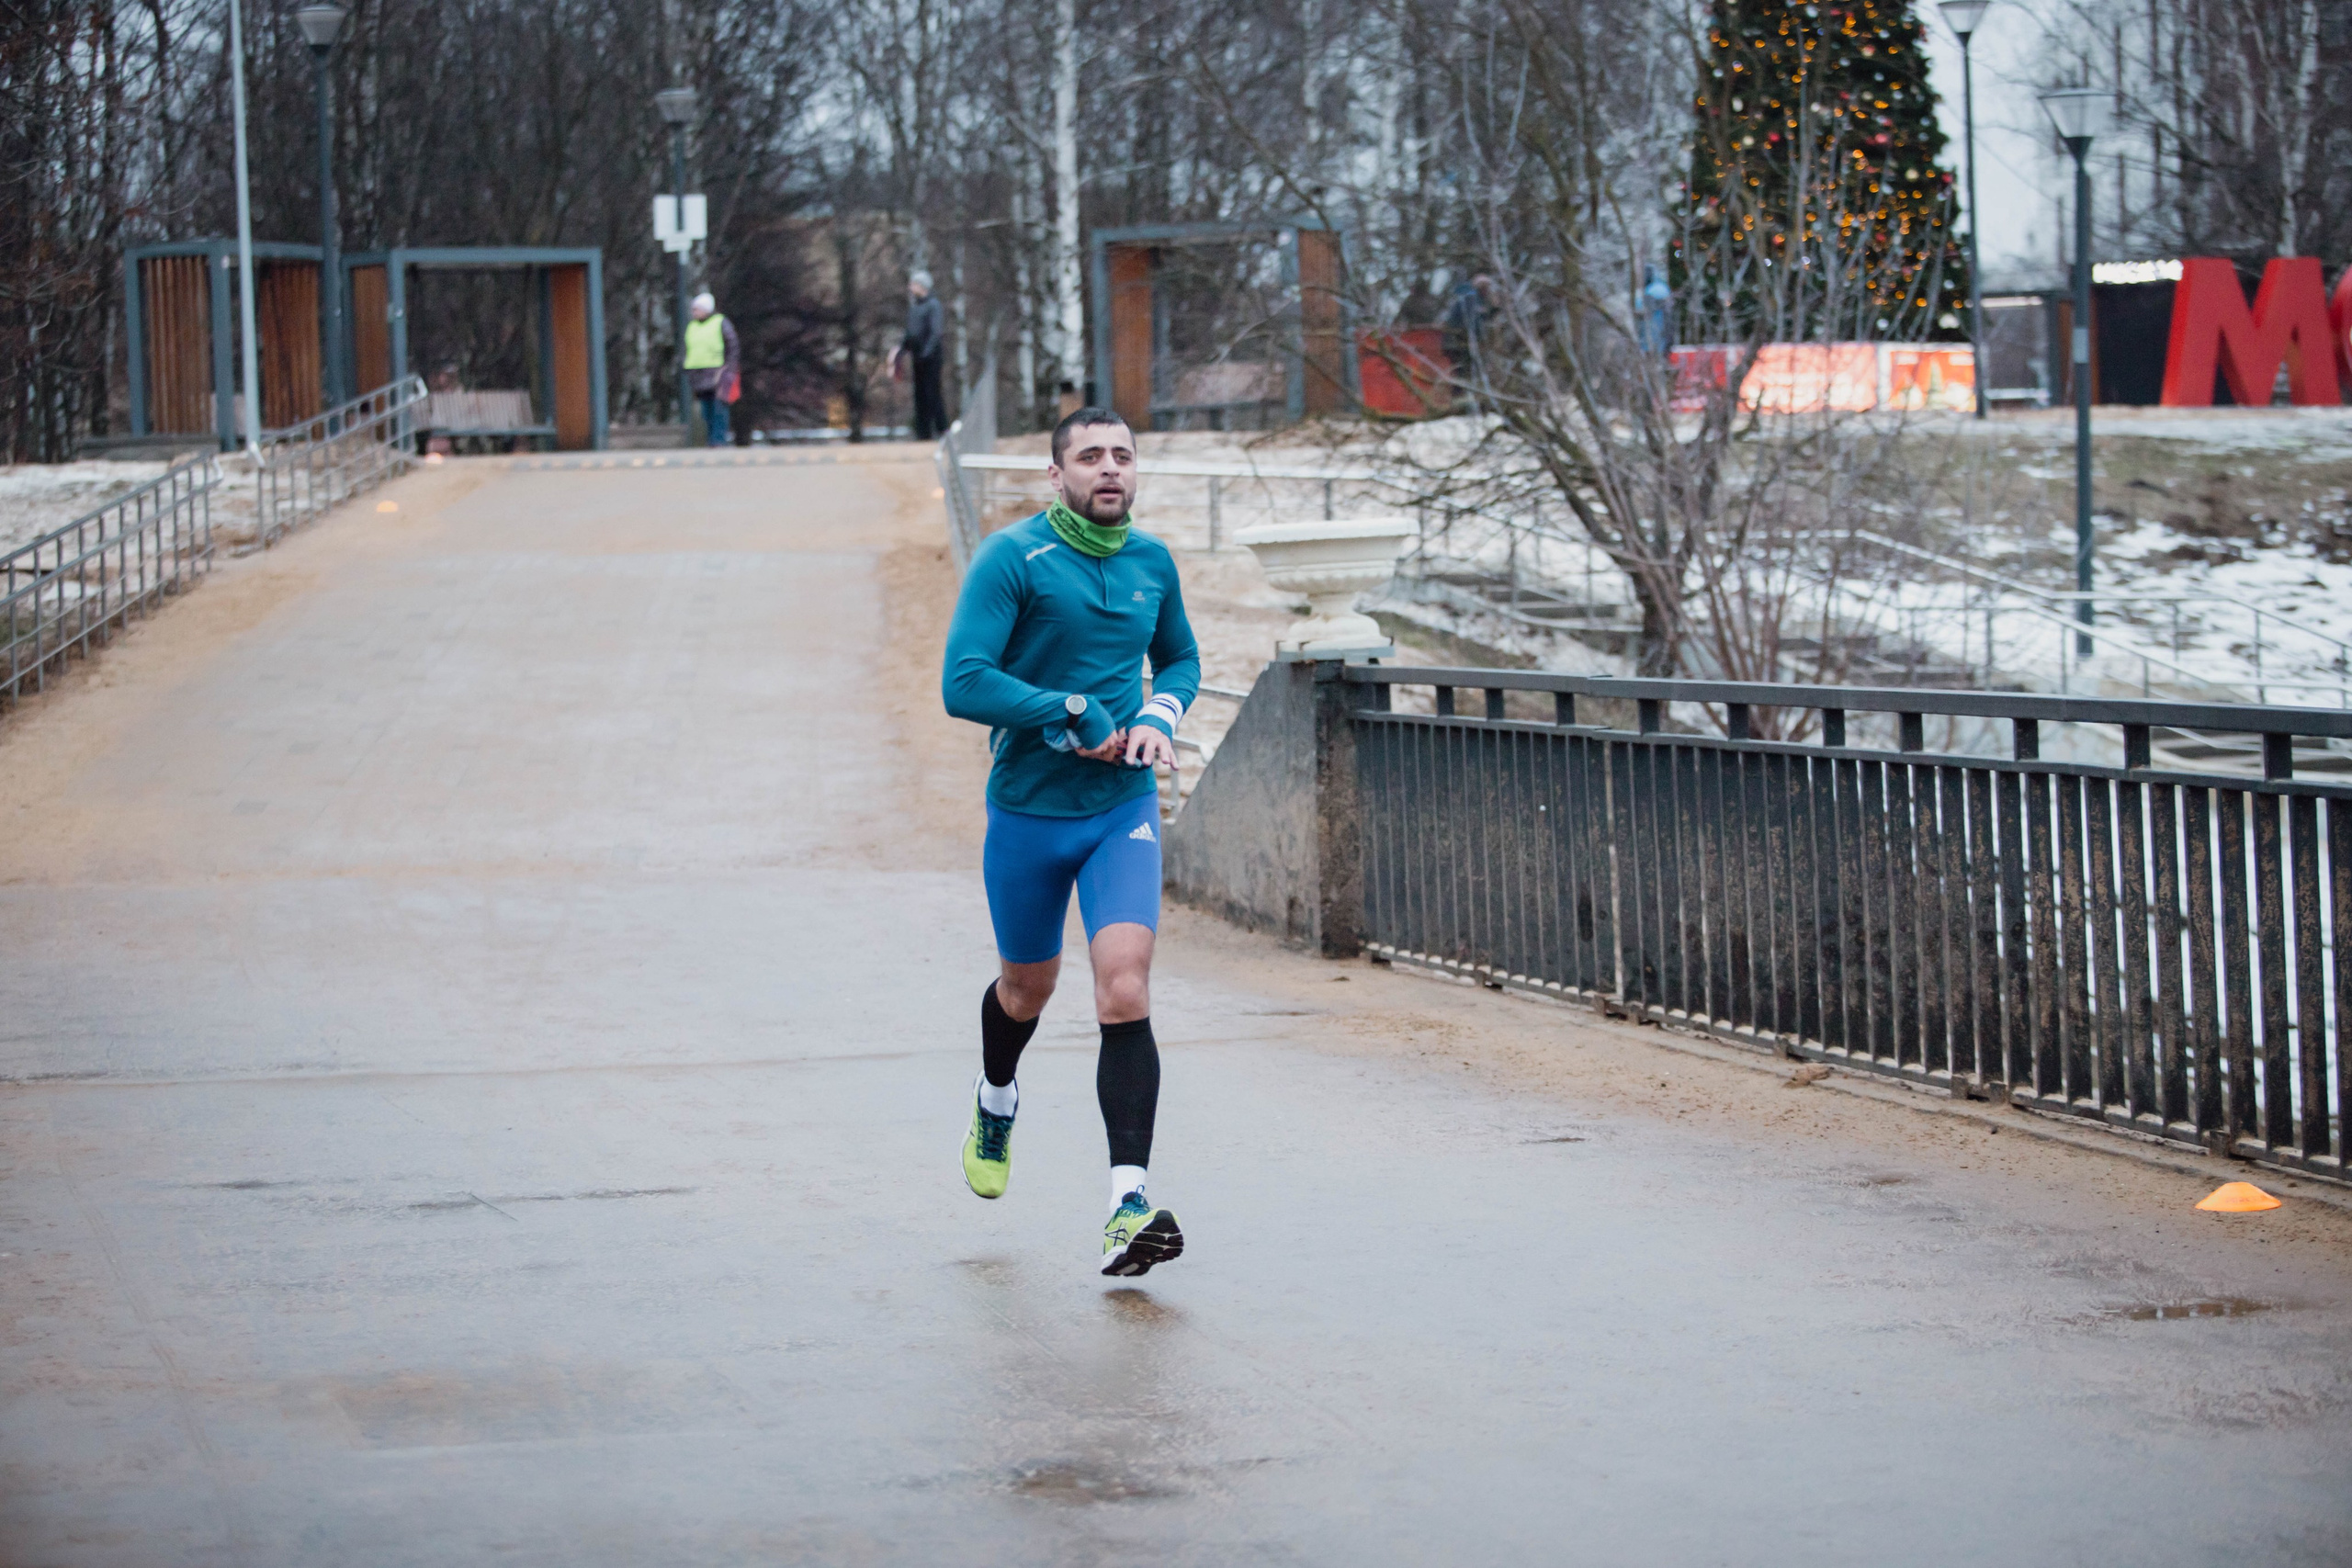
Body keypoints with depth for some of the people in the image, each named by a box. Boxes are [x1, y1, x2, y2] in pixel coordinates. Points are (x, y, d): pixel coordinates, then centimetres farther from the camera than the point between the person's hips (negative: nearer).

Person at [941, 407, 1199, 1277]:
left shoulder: (1152, 561, 4)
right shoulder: (1011, 558, -12)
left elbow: (1180, 658, 21)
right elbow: (963, 683, -19)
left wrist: (1159, 716, 0)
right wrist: (1074, 713, -21)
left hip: (1123, 811, 2)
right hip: (1027, 810, -2)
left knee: (1125, 991, -16)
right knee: (1027, 988, 17)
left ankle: (1130, 1204, -21)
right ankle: (996, 1101, 53)